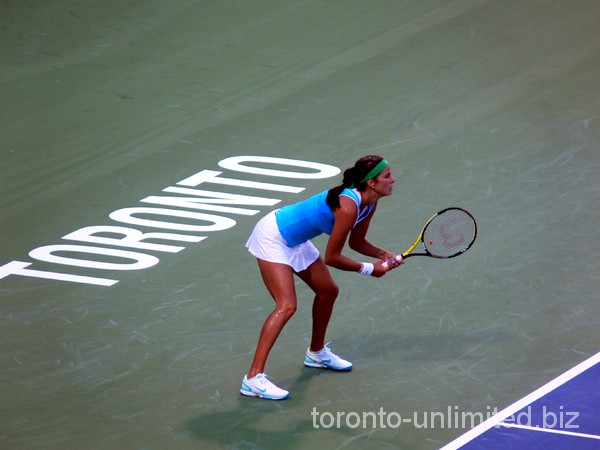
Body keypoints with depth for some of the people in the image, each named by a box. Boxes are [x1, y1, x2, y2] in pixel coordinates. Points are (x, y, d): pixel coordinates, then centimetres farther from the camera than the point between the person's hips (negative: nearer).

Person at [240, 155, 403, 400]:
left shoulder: (369, 204, -3)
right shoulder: (348, 206, -31)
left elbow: (357, 242, 12)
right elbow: (332, 258, -24)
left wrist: (384, 255, -5)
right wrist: (368, 269, -13)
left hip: (295, 240, 10)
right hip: (272, 236, -10)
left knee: (328, 291, 17)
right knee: (286, 306, -19)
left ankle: (316, 353, 41)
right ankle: (253, 379, -21)